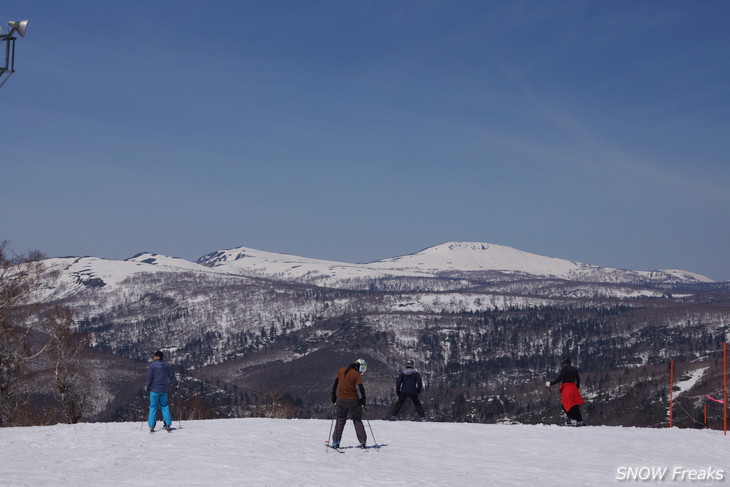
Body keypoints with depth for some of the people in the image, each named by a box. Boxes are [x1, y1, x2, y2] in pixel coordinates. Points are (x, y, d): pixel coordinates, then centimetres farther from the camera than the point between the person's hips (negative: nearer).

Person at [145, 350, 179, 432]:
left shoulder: (152, 365, -7)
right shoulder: (166, 366, 6)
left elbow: (149, 377, -10)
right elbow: (171, 376, 11)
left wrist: (147, 386, 3)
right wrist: (176, 384, 25)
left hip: (154, 390, -4)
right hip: (163, 390, 4)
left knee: (153, 407, 2)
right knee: (164, 406, 12)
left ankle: (151, 426, 0)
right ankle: (167, 424, 6)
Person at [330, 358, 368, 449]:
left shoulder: (341, 371, 4)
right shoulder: (357, 375, -10)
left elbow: (335, 384, 7)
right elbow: (361, 388, -16)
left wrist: (333, 397, 13)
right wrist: (363, 401, -7)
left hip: (341, 400, 3)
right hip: (353, 400, -3)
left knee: (340, 421, 14)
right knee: (357, 421, 10)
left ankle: (335, 442, 8)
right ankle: (363, 442, 6)